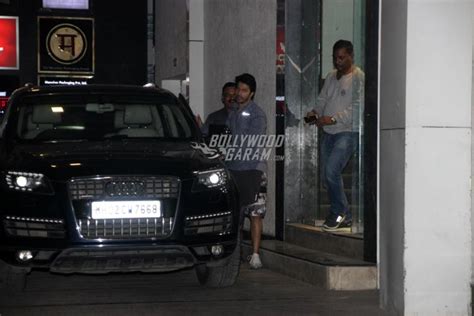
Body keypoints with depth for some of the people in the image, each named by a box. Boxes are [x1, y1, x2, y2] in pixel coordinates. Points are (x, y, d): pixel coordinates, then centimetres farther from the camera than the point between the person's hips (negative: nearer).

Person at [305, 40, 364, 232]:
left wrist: (333, 119, -22)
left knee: (331, 170, -20)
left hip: (348, 132, -8)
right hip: (329, 132, 8)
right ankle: (344, 219, 17)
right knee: (326, 175, 6)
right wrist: (315, 112, -2)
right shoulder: (331, 77, 16)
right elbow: (322, 99, 20)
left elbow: (358, 107, -17)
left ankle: (340, 213, -2)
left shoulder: (358, 77, -8)